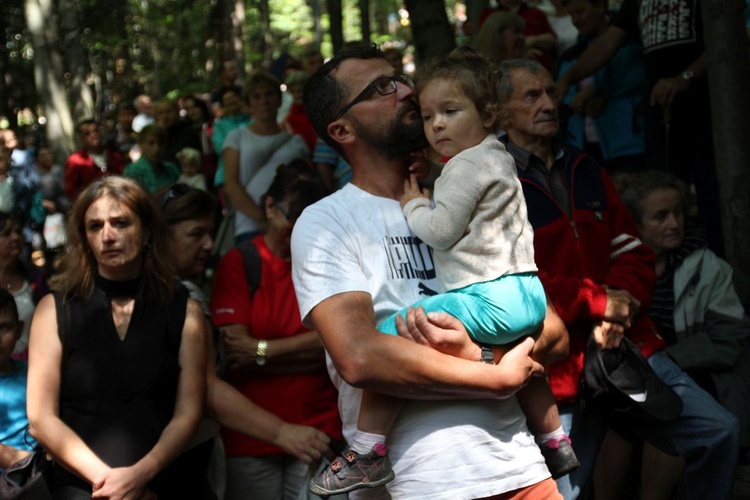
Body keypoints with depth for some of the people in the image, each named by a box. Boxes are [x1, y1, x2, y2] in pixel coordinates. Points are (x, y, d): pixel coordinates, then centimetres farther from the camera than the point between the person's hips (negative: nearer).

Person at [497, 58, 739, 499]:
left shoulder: (584, 170, 14)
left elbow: (633, 252, 12)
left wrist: (621, 305, -8)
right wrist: (598, 301, -14)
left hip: (627, 344, 6)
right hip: (560, 367, -5)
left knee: (718, 431, 0)